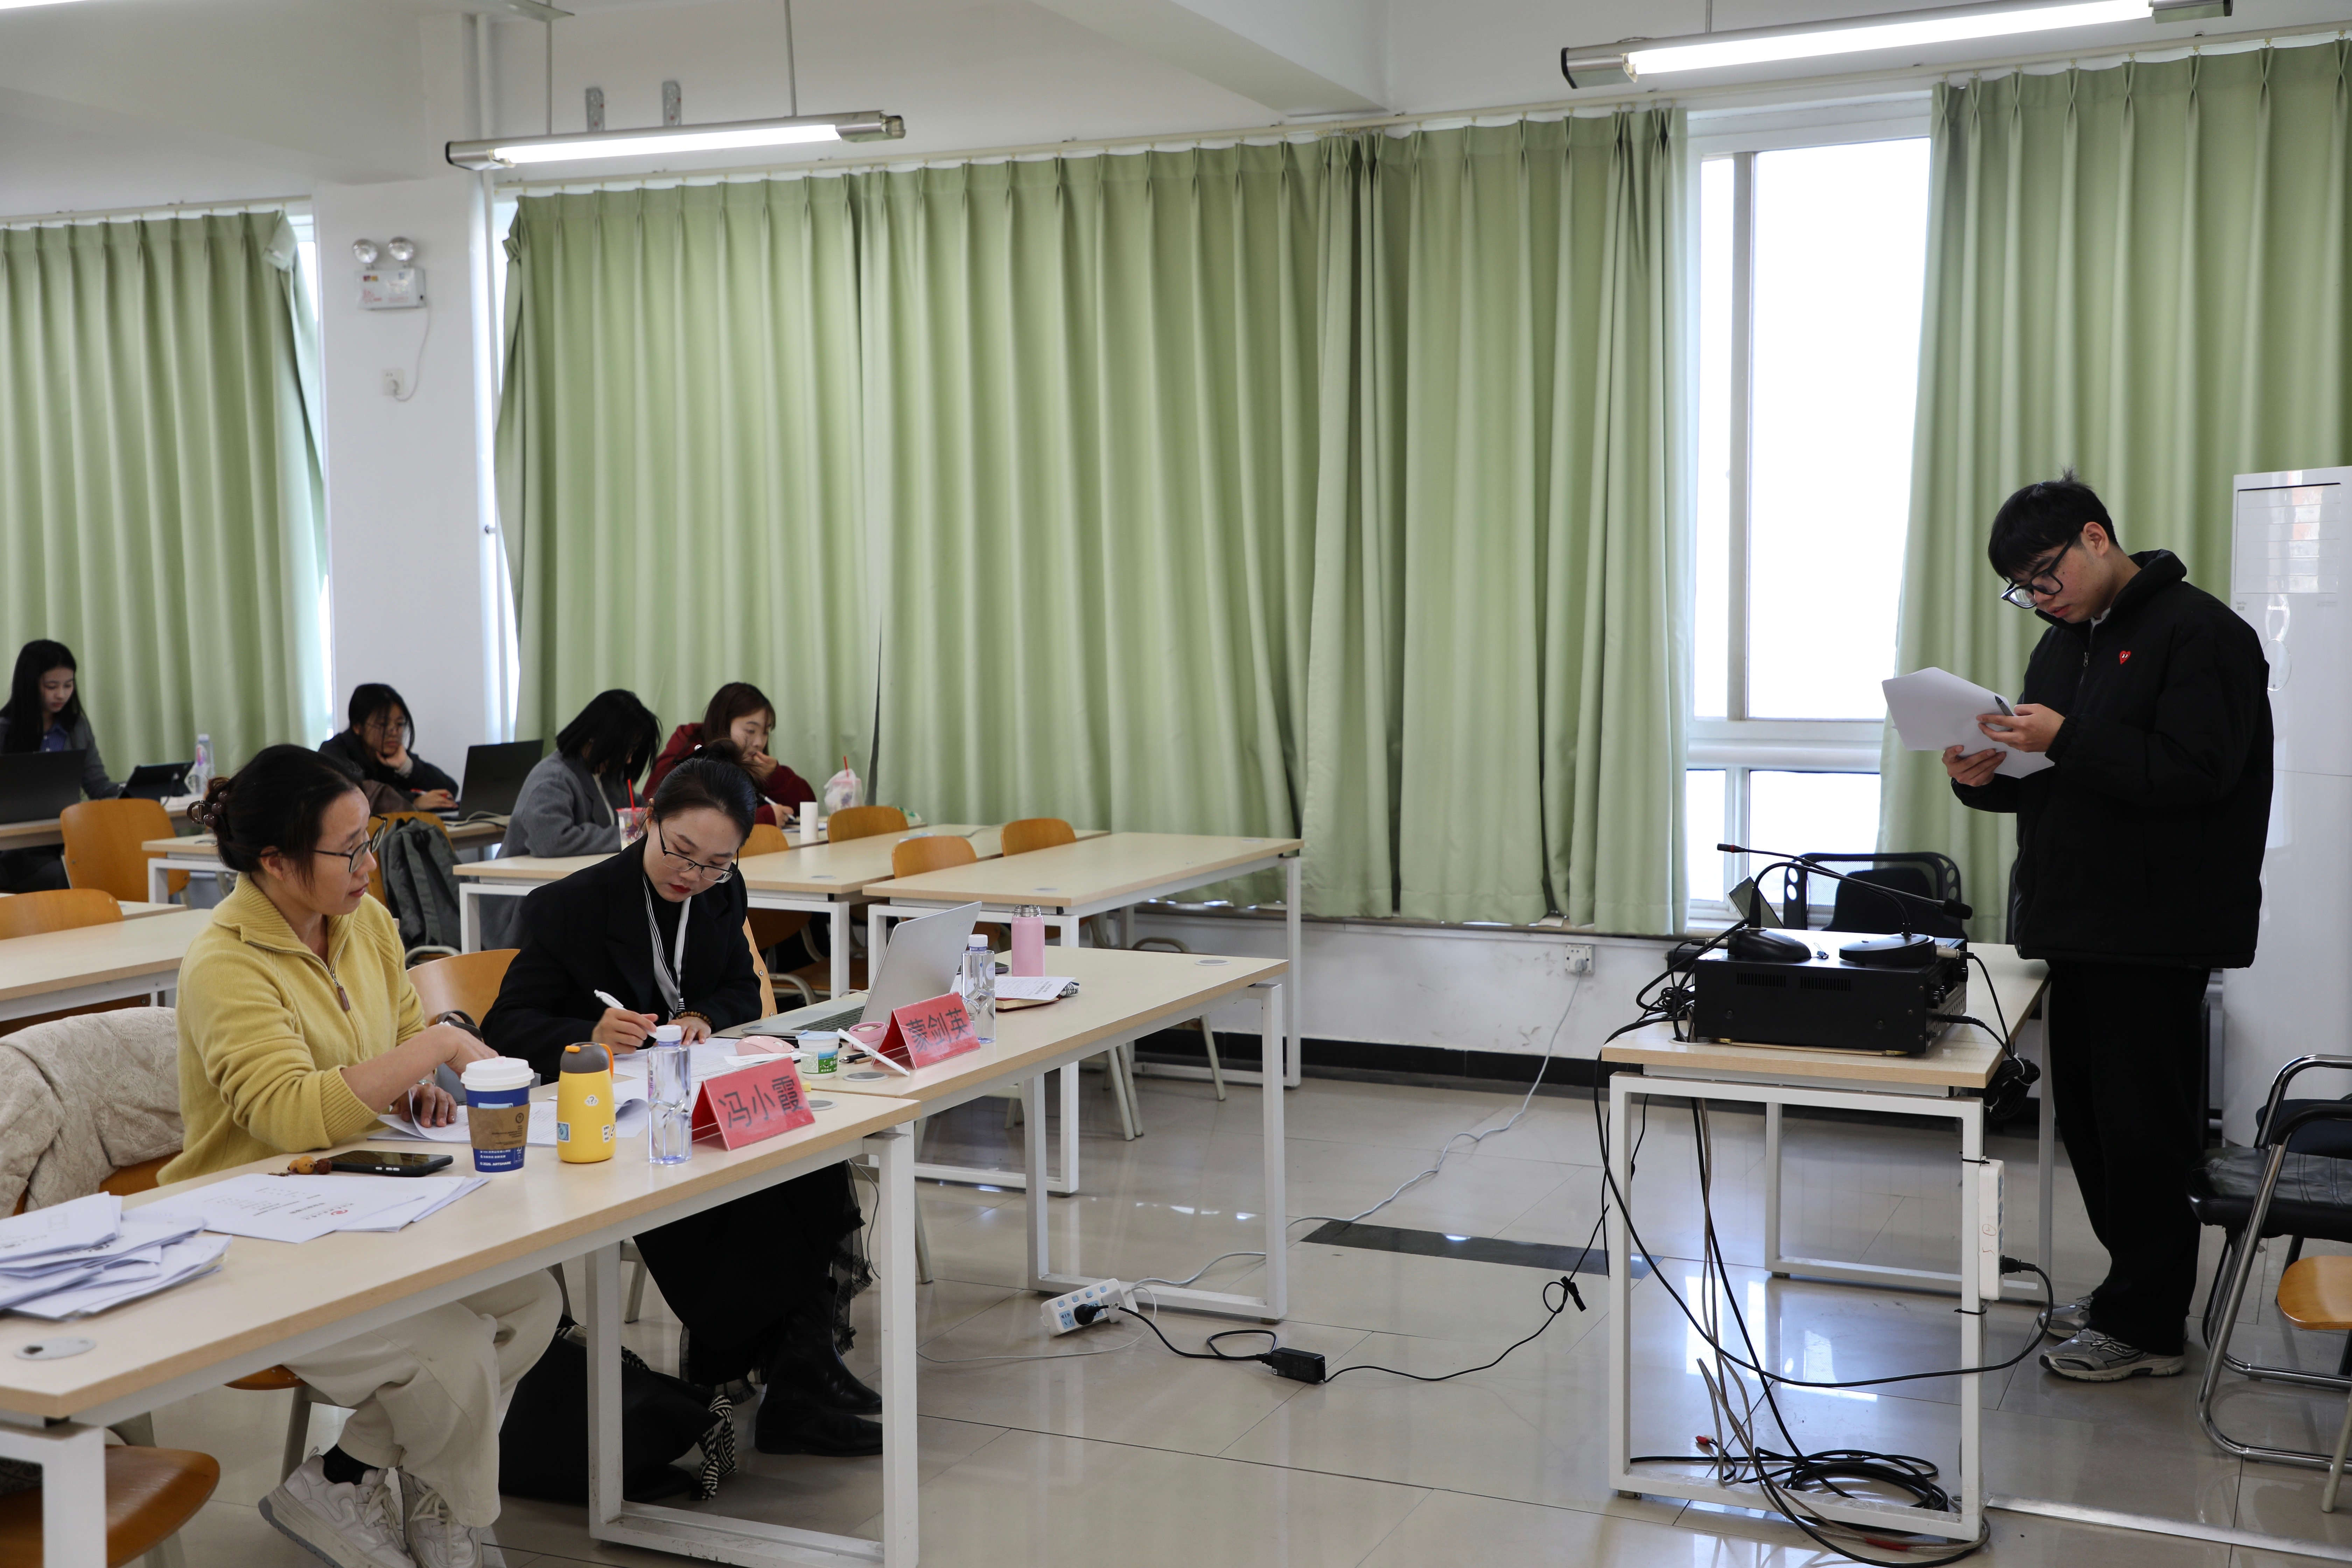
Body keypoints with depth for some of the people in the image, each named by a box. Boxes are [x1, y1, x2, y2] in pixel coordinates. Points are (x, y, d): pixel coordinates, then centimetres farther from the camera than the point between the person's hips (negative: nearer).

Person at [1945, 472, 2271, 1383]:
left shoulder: (2198, 631, -11)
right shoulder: (2063, 644, 16)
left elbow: (2195, 770, -21)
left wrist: (2066, 740, -26)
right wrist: (1987, 778, 0)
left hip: (2156, 932, -9)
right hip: (2078, 923, 9)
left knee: (2143, 1129, -2)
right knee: (2087, 1119, 14)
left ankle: (2146, 1327, 9)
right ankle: (2132, 1287, 28)